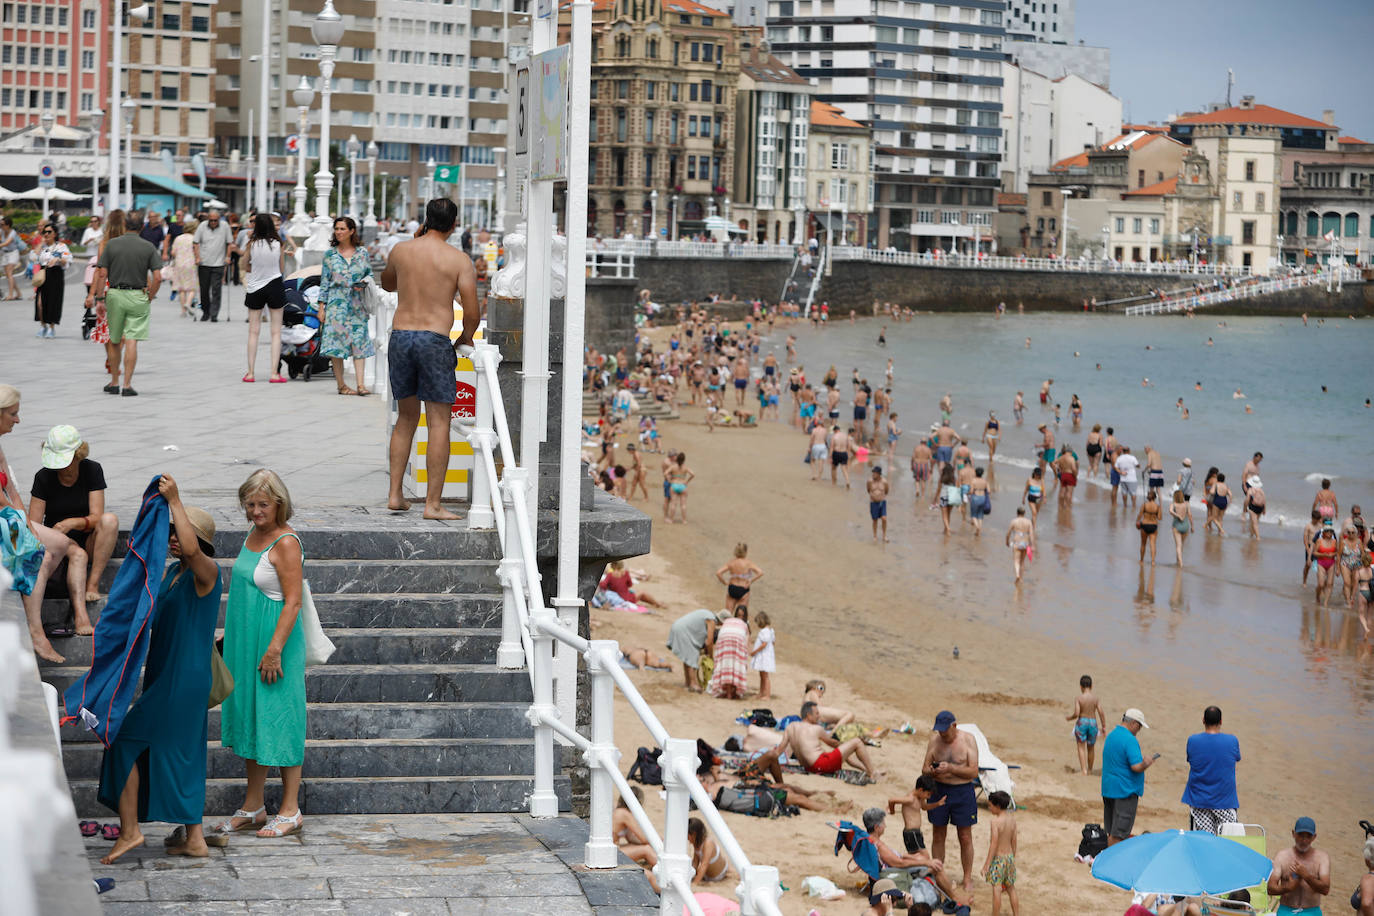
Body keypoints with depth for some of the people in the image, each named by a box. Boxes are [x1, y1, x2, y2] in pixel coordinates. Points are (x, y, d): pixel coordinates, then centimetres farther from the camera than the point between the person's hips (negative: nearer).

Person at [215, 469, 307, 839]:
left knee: (279, 720, -3)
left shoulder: (286, 543, -17)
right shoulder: (253, 536, 10)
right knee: (250, 719, 13)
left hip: (275, 642, -9)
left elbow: (293, 603, -19)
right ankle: (252, 808, 22)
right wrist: (231, 636, 21)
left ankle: (290, 811, 6)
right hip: (246, 643, 9)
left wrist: (274, 649, -22)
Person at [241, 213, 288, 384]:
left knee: (253, 331, 8)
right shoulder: (277, 244, -6)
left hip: (255, 287, 0)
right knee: (276, 331, 4)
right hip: (274, 285, 0)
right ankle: (275, 373, -2)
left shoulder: (252, 243, -9)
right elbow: (282, 268, 6)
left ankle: (250, 373, 8)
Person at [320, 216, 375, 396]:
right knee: (337, 340, -4)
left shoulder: (362, 253, 6)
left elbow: (369, 273, 17)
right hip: (336, 303, -1)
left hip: (357, 303, 1)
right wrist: (322, 306, 0)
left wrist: (363, 284, -6)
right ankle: (341, 384, 4)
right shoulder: (330, 254, 4)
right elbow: (324, 281, 5)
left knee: (359, 341, -6)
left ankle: (360, 384, -8)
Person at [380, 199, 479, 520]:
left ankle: (395, 494, 16)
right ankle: (432, 503, -4)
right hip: (435, 338, -4)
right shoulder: (459, 260, -4)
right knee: (439, 422, 0)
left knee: (406, 418, 18)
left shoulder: (400, 250, 7)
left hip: (400, 335, 4)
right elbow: (472, 313, -7)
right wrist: (466, 337, 15)